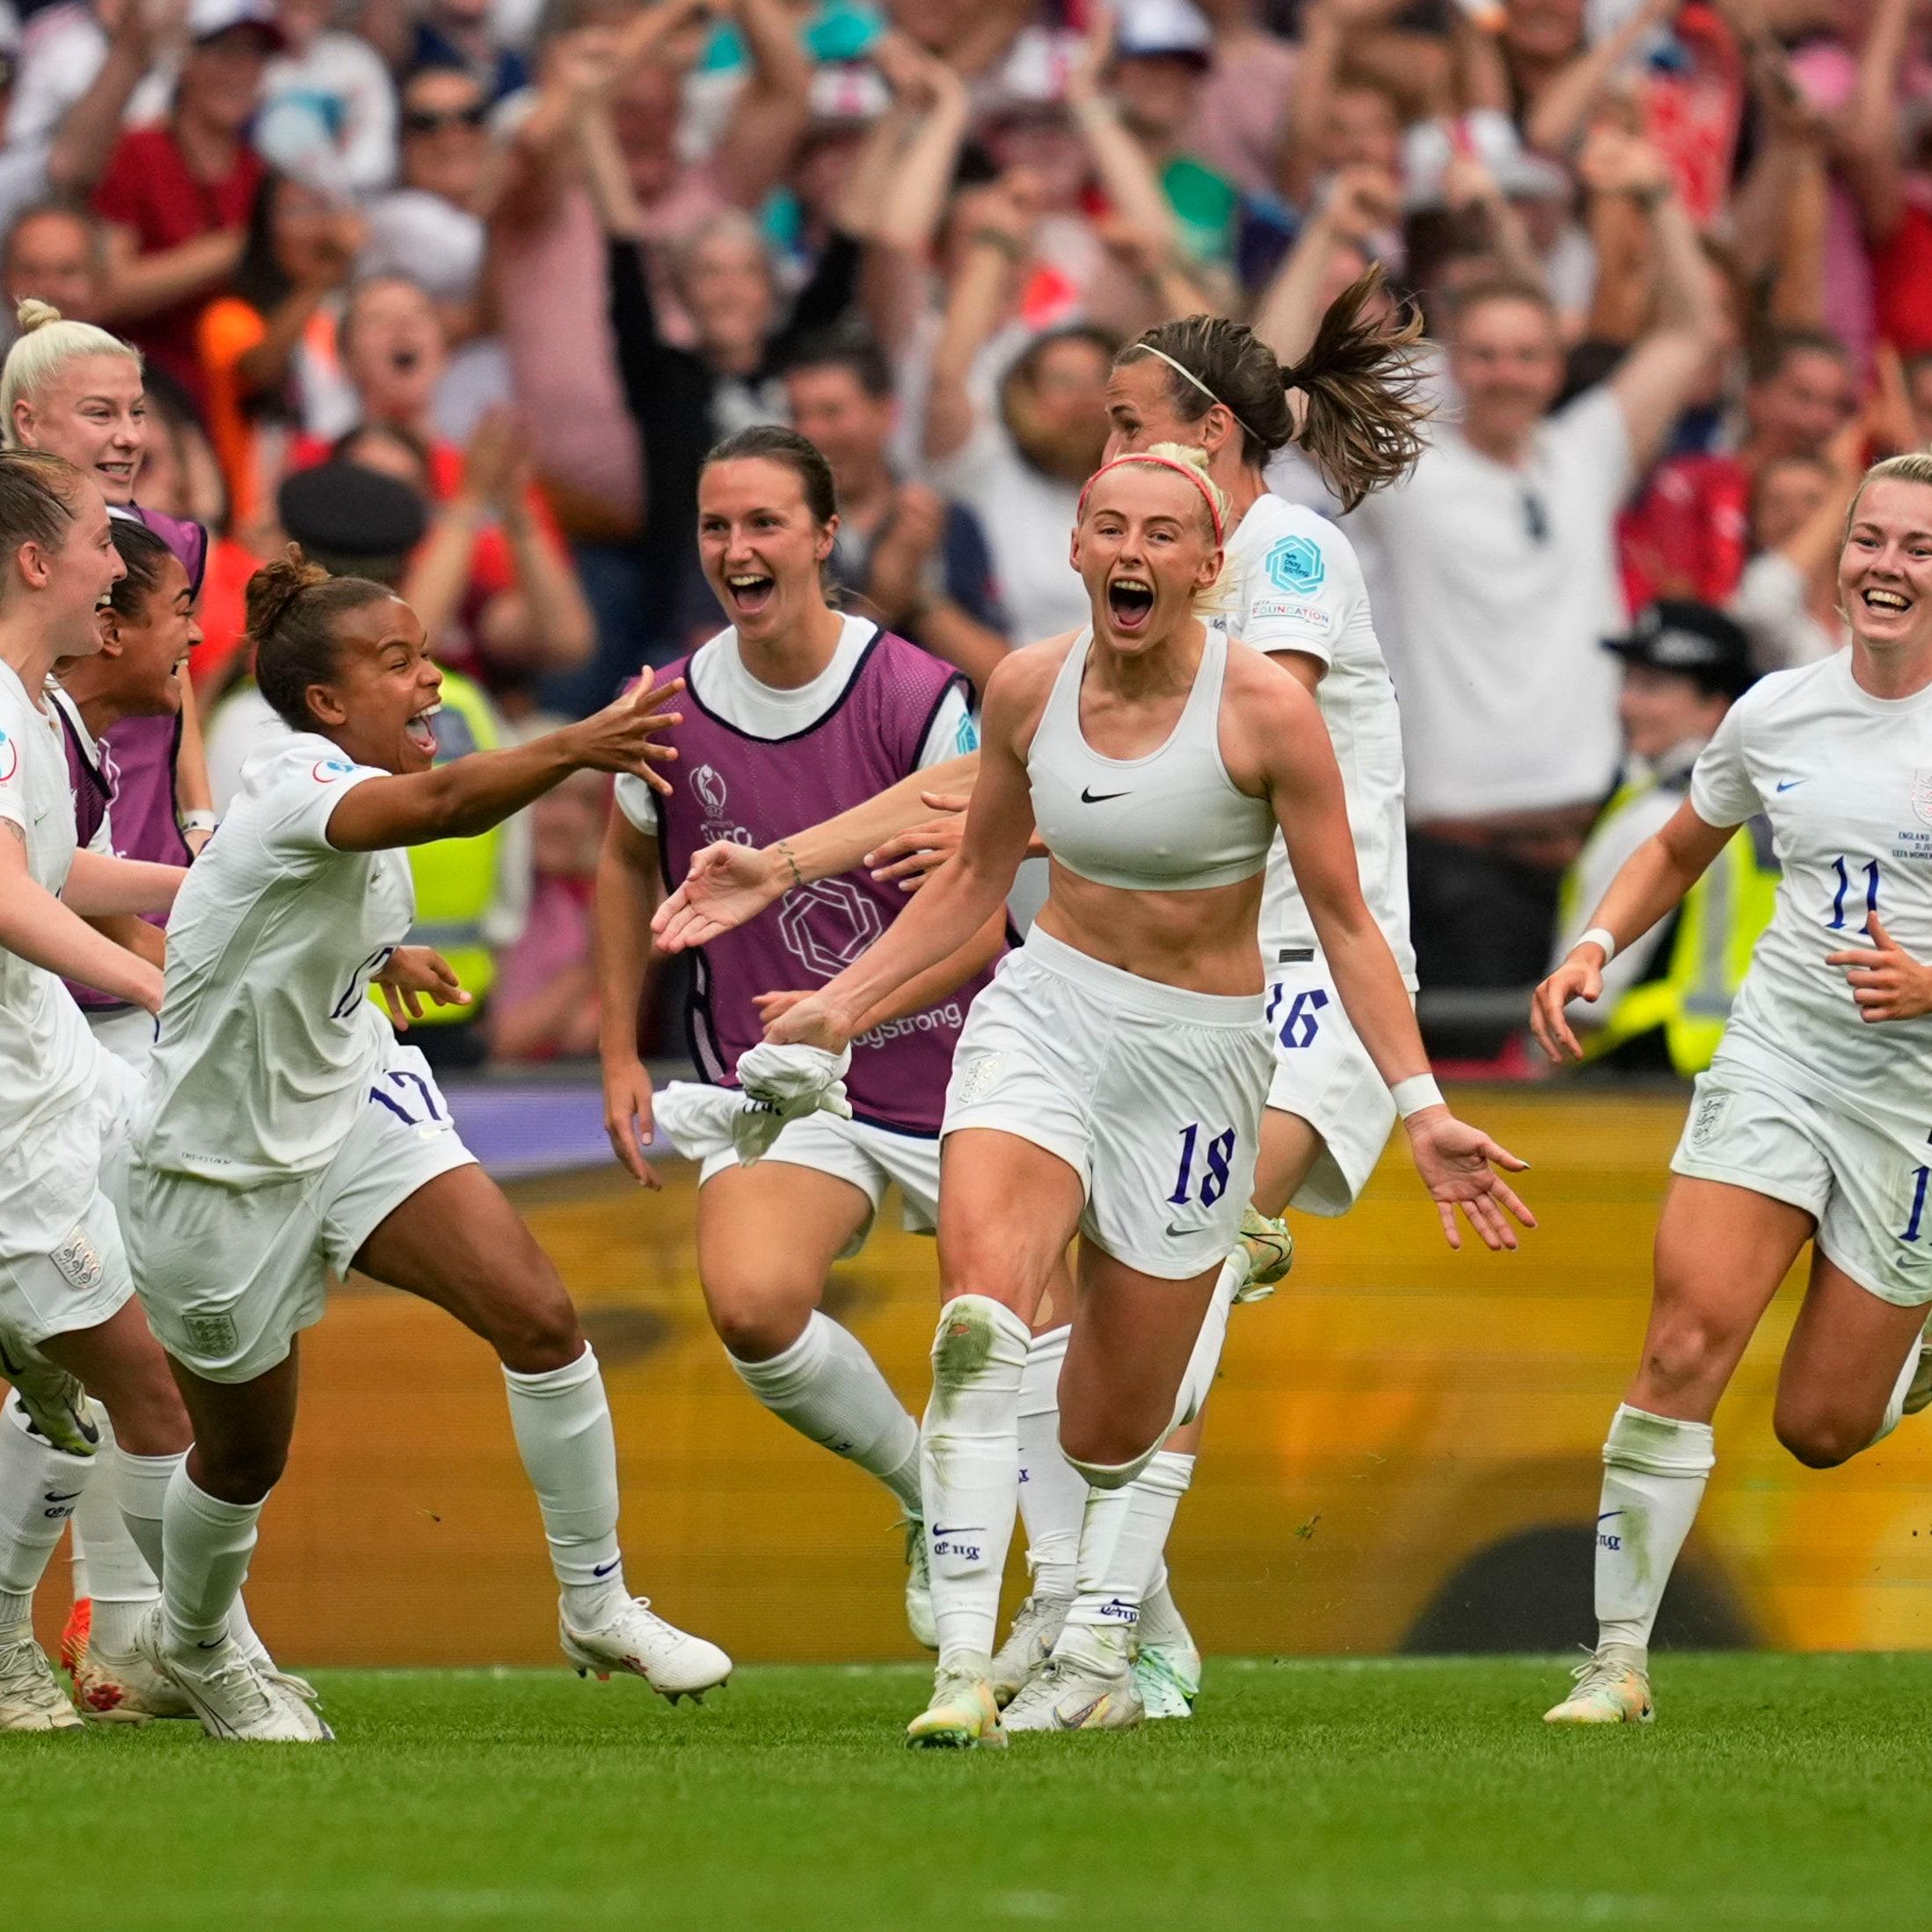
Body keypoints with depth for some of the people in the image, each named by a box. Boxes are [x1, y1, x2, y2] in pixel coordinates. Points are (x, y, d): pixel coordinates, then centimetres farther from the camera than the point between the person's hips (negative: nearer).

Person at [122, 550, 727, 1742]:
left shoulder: (347, 788, -2)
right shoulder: (298, 788, -29)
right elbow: (442, 803, -53)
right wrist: (572, 750, -67)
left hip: (356, 1107, 7)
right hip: (228, 1167, -7)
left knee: (539, 1316, -13)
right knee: (246, 1457, 12)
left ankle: (598, 1607, -2)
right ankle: (192, 1644, 42)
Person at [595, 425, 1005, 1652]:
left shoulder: (921, 699, -14)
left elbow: (975, 922, -13)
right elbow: (630, 862, 18)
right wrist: (621, 1055, 14)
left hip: (953, 1077, -2)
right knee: (751, 1303, -25)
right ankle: (928, 1493, 1)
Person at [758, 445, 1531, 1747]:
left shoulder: (1263, 708, -12)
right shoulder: (1029, 688, -1)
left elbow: (1345, 922, -7)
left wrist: (1423, 1107, -13)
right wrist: (845, 1002, 9)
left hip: (1198, 1057, -2)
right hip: (1045, 1016, 2)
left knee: (1112, 1437, 3)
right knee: (980, 1309, -28)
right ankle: (965, 1667, -30)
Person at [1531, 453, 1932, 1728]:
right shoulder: (1774, 715, 3)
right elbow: (1679, 852, 21)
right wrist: (1596, 947, 4)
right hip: (1776, 1058, 2)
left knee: (1820, 1429, 4)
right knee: (1686, 1341, -17)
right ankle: (1620, 1657, -11)